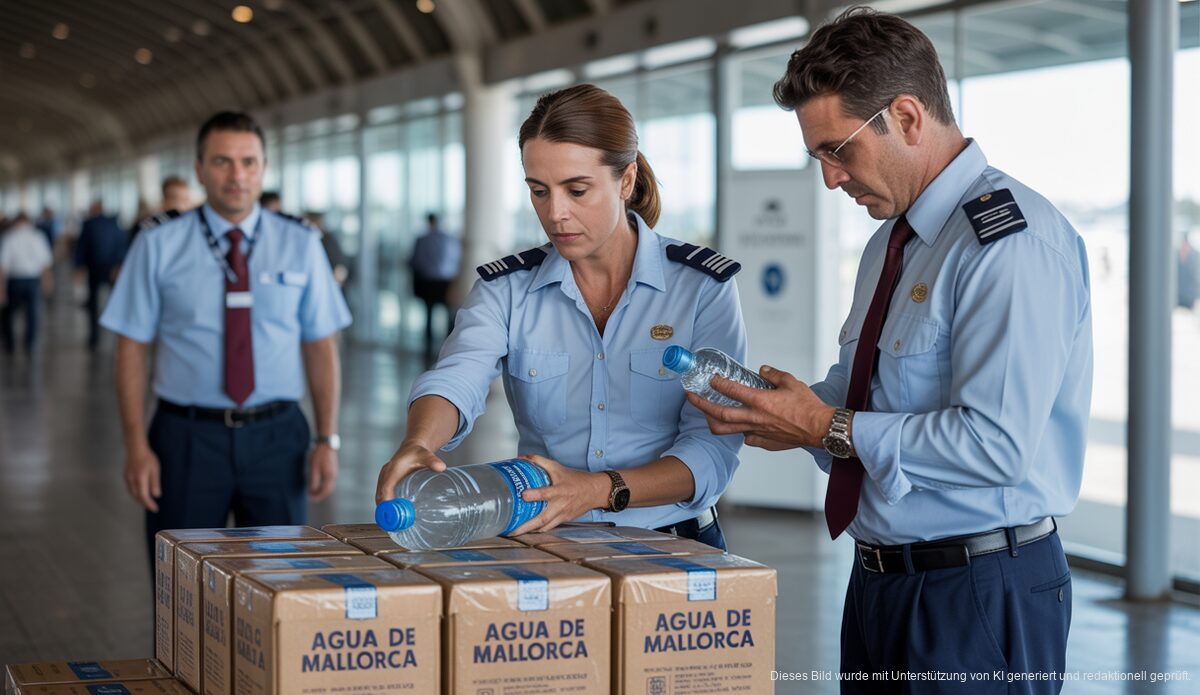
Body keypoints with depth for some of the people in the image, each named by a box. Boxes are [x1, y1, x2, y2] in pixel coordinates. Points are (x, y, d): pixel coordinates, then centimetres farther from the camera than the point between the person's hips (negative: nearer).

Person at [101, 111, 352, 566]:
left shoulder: (301, 246, 4)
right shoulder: (158, 248, 1)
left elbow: (320, 345, 3)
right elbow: (132, 348, 0)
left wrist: (328, 439, -4)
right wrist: (136, 445, -7)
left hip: (276, 438, 1)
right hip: (187, 438, -1)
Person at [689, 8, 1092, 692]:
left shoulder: (1012, 238, -18)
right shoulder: (891, 242, 14)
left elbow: (996, 443, -26)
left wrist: (830, 428, -18)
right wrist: (792, 410, -2)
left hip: (981, 597, -9)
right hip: (881, 582, 9)